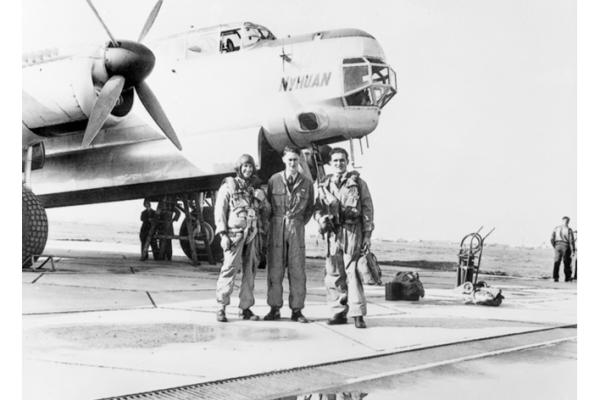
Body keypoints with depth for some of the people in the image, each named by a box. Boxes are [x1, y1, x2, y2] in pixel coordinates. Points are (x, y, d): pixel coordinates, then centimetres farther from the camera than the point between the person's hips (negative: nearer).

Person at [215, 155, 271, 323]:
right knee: (230, 269, -10)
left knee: (250, 271, 4)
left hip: (254, 235, 4)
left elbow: (266, 211, 21)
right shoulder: (228, 186, 5)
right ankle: (222, 307, -5)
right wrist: (223, 234, -10)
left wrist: (263, 233, 12)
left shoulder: (257, 190, 16)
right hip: (235, 233, -4)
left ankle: (246, 307, 11)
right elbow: (220, 211, -1)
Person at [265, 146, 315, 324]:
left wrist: (300, 223, 6)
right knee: (275, 270, 0)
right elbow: (267, 204, 10)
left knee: (298, 271, 0)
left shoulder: (307, 183, 4)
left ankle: (297, 310, 6)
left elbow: (310, 208, 13)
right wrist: (275, 222, 5)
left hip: (297, 229, 0)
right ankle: (275, 309, 8)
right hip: (277, 229, 0)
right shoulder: (274, 180, 3)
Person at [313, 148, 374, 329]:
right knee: (334, 274, 4)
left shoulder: (358, 183, 6)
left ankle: (358, 314, -4)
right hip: (333, 233, 4)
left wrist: (368, 235, -4)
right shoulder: (324, 185, 15)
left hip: (353, 232, -3)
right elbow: (318, 207, 15)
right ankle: (339, 312, 13)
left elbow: (367, 210, 3)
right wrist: (321, 218, -8)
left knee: (353, 273, -8)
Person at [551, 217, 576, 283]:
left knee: (556, 263, 4)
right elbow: (571, 241, -10)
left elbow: (552, 239, 4)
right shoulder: (569, 230, -7)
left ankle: (556, 278, -3)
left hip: (557, 246, 3)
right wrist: (572, 250, -5)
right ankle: (567, 278, 11)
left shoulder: (556, 229, 5)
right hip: (566, 246, -3)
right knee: (567, 263, 7)